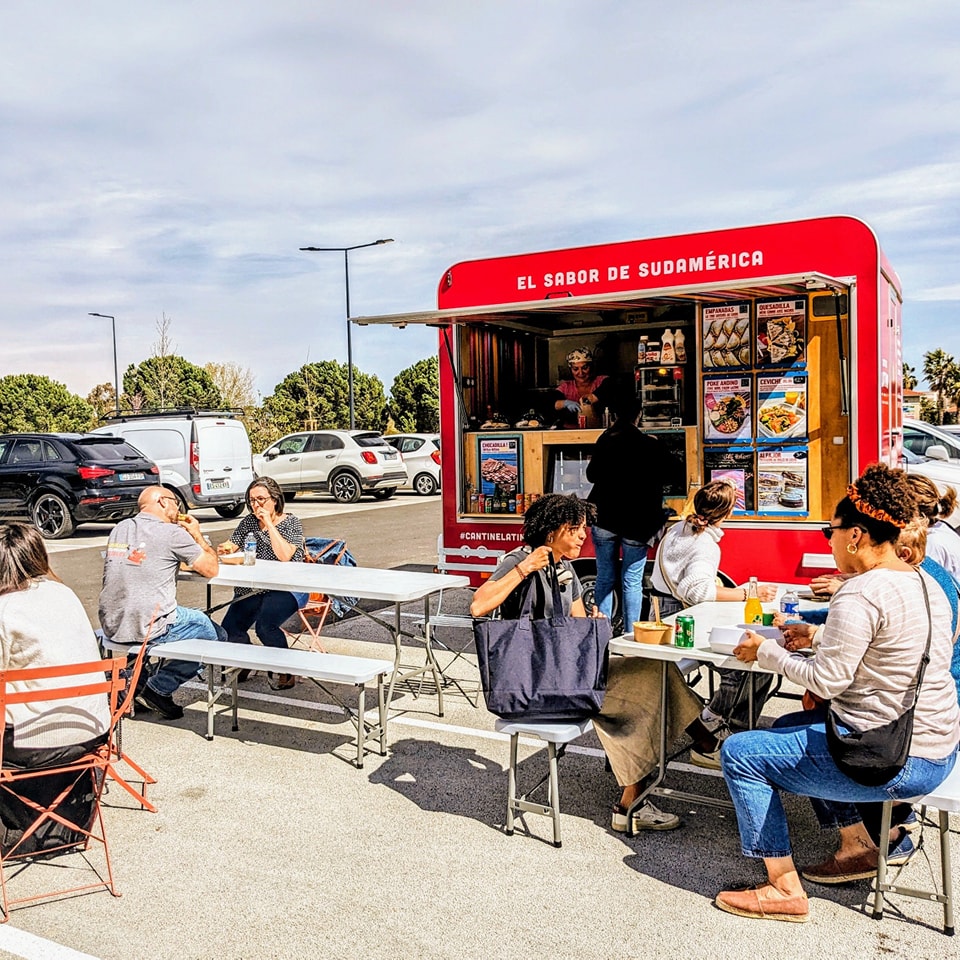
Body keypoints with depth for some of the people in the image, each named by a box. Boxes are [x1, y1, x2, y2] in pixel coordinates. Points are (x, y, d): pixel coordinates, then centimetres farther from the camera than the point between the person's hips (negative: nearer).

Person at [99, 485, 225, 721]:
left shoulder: (119, 528, 11)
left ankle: (136, 679, 21)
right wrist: (197, 535, 12)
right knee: (215, 635, 10)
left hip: (111, 625, 8)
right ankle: (158, 688, 4)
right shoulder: (172, 533, -9)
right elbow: (211, 569, -4)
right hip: (147, 626, -8)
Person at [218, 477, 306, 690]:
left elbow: (284, 556, -18)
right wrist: (224, 549, -14)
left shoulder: (291, 523, -2)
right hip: (251, 589, 5)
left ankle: (286, 670, -5)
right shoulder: (249, 521, 14)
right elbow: (230, 547, 10)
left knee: (265, 626, -29)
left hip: (285, 589, -5)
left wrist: (269, 525, -15)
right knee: (229, 629, -12)